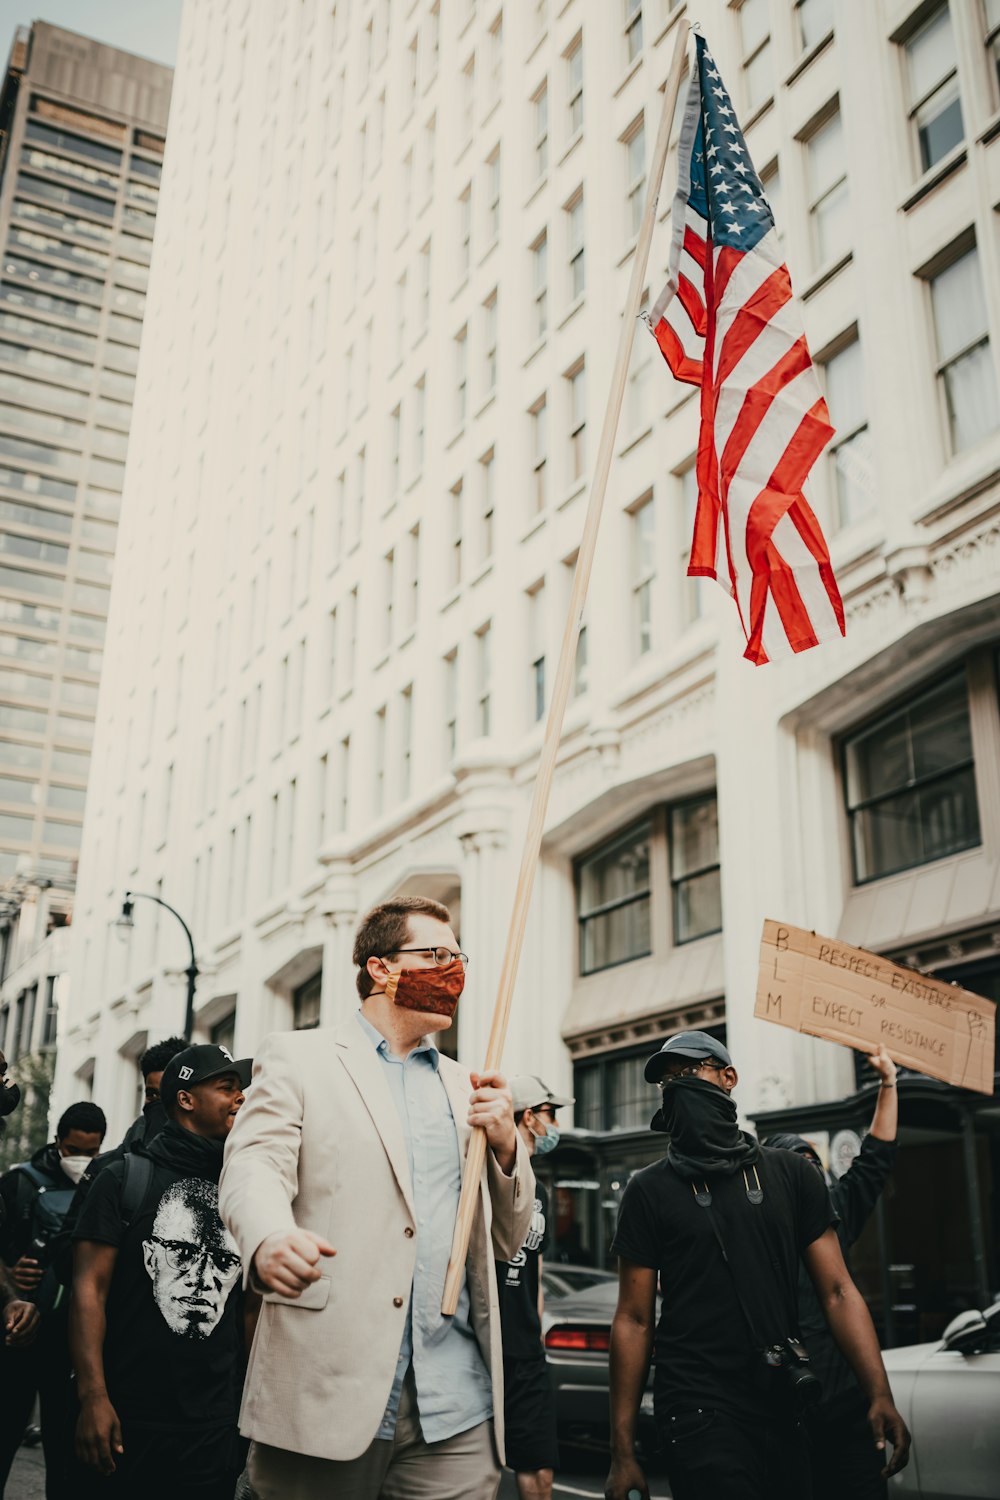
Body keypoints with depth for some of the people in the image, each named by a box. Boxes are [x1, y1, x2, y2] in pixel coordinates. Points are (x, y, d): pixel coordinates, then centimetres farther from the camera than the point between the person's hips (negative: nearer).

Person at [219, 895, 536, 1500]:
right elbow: (253, 1168, -10)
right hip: (325, 1392, -3)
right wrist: (271, 1238, -32)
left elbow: (508, 1241, 18)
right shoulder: (299, 1058, 6)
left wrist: (507, 1145, -1)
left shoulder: (464, 1087, 17)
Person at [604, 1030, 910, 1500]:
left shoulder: (790, 1174, 6)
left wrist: (879, 1395, -9)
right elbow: (634, 1321, -1)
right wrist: (622, 1451, -4)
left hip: (783, 1411, 3)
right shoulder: (650, 1190, 0)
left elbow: (837, 1291, 4)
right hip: (700, 1413, -2)